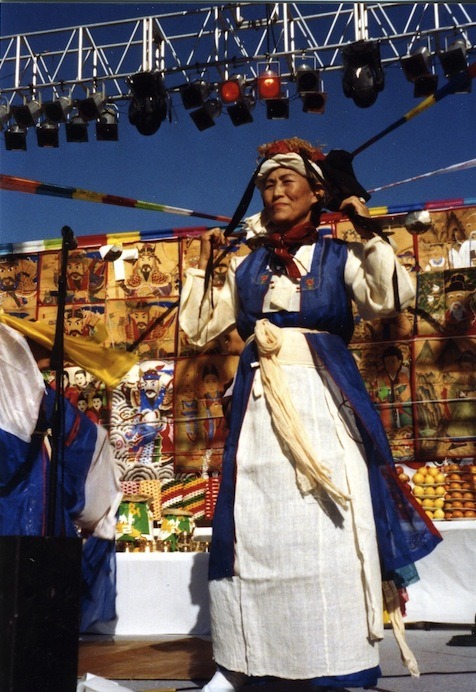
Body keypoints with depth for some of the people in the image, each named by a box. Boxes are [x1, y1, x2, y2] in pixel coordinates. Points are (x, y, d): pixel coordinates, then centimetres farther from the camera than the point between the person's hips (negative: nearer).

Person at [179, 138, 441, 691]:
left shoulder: (340, 258, 7)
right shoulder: (245, 267, 16)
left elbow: (389, 299, -10)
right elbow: (198, 329, 14)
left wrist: (368, 235, -8)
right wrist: (204, 264, 10)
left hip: (324, 404, -3)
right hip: (259, 407, 3)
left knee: (330, 528, -7)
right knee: (248, 529, 2)